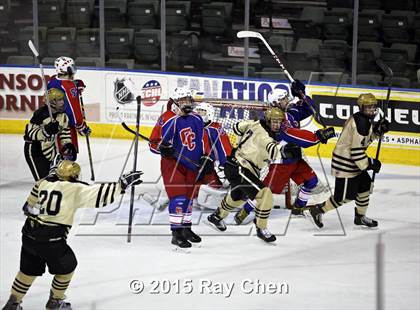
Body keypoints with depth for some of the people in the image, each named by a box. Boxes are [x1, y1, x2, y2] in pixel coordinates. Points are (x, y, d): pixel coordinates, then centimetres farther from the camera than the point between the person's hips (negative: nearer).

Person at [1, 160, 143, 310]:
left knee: (29, 270, 24)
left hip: (29, 235, 6)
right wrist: (123, 183, -4)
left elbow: (28, 207, 13)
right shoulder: (75, 189, -7)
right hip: (51, 240, -6)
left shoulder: (43, 183, 8)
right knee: (66, 268, 20)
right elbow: (99, 194, -9)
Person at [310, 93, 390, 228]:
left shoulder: (365, 120, 9)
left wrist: (378, 130, 6)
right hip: (345, 164, -11)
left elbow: (364, 139, 20)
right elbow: (357, 149, -26)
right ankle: (319, 210, 7)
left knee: (365, 185, 18)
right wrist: (369, 163, -17)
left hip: (353, 162, 11)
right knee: (346, 195, -6)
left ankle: (360, 217, 32)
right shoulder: (361, 123, -23)